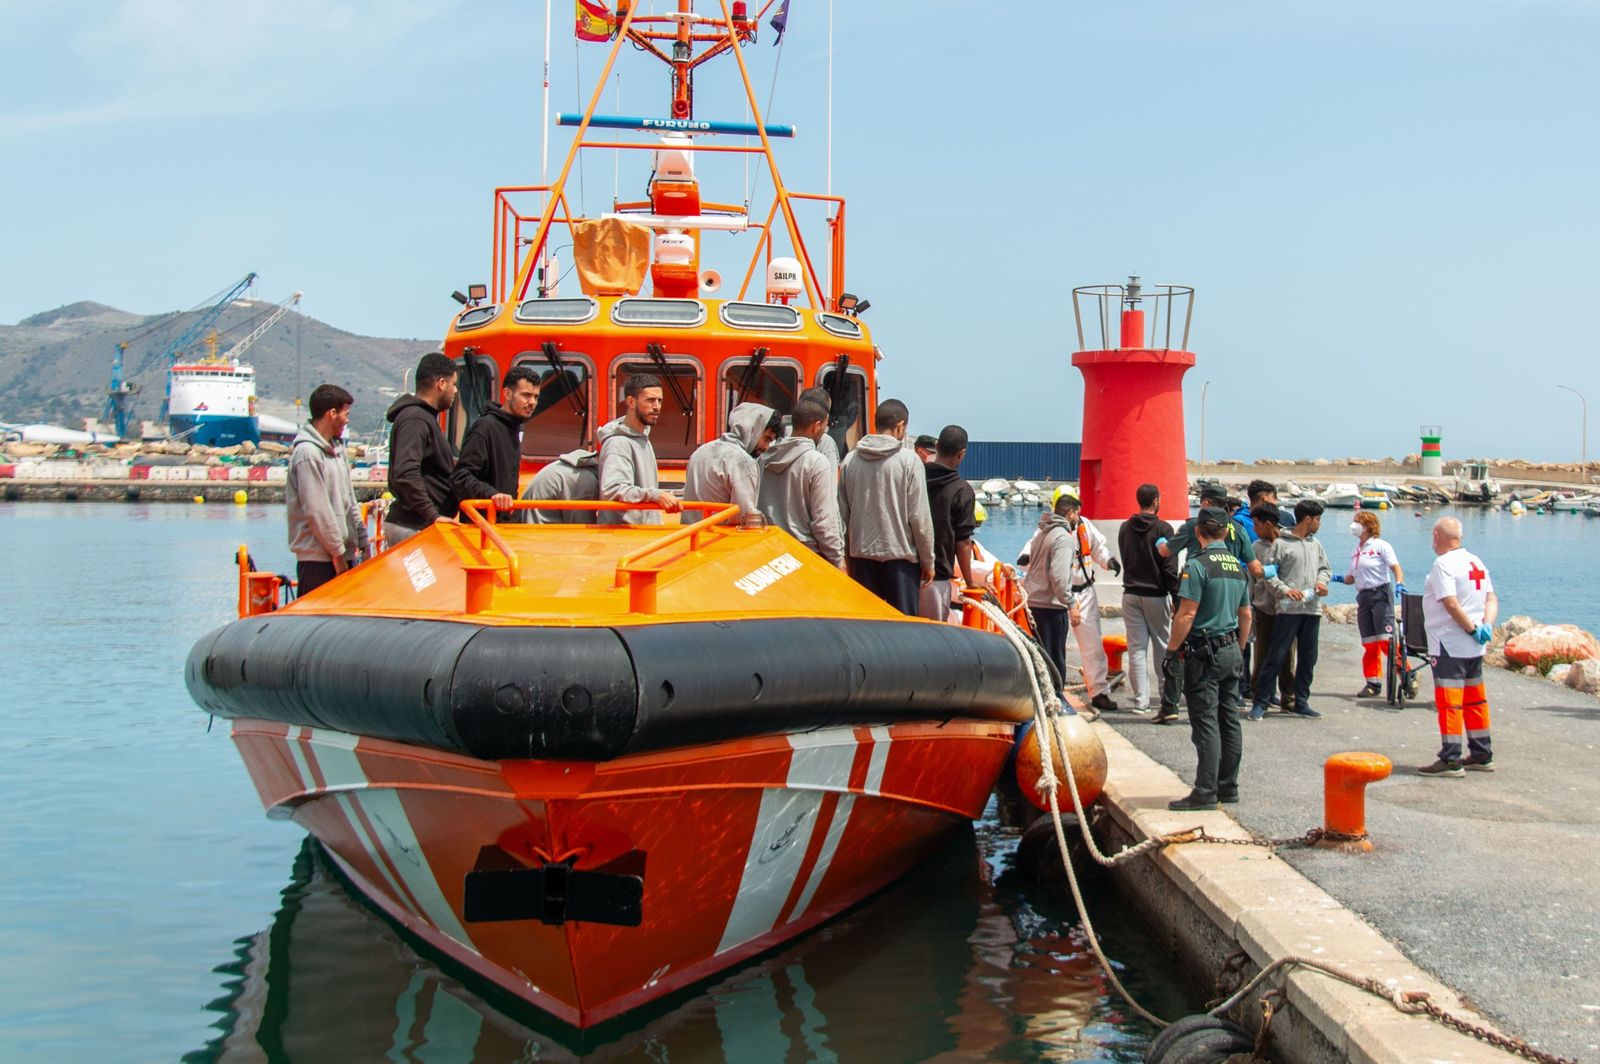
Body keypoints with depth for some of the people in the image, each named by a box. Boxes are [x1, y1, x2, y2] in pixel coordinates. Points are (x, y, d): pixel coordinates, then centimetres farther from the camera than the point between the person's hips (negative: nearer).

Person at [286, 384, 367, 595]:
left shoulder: (336, 449, 16)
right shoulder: (307, 453, -14)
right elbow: (316, 511, -17)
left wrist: (361, 539, 15)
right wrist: (337, 552, -14)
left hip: (343, 553, 9)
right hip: (317, 557, -9)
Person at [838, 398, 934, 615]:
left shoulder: (850, 461, 4)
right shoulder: (908, 460, -8)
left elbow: (843, 514, 7)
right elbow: (919, 517, -8)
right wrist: (928, 561, 1)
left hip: (862, 555, 4)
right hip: (900, 556, -4)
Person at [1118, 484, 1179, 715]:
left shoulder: (1125, 528, 7)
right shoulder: (1163, 529, -10)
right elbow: (1170, 567, -12)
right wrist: (1177, 597, -9)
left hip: (1131, 594, 4)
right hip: (1156, 595, -4)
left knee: (1136, 649, 4)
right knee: (1163, 648, 5)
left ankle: (1140, 700, 2)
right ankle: (1169, 700, 7)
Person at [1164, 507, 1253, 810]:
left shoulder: (1197, 565, -14)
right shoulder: (1237, 566, 10)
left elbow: (1186, 615, -18)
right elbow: (1246, 615, 16)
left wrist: (1172, 649, -8)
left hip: (1204, 652, -8)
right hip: (1230, 649, 8)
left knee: (1205, 723, -6)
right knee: (1228, 720, 12)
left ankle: (1205, 791, -6)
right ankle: (1228, 787, 19)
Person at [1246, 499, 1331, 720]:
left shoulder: (1315, 544, 16)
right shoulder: (1281, 543, -4)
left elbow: (1325, 567, 24)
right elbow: (1267, 572, -6)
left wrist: (1322, 582, 3)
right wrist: (1285, 590, -17)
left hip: (1312, 609, 6)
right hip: (1289, 608, -6)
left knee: (1308, 658, 10)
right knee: (1276, 656, -7)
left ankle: (1301, 702, 19)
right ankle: (1260, 702, -2)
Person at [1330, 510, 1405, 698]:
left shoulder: (1380, 546, -4)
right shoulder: (1356, 551, 16)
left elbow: (1396, 567, -11)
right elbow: (1351, 578, 18)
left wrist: (1399, 583, -29)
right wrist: (1338, 578, 0)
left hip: (1380, 594, -7)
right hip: (1363, 597, 7)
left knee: (1386, 640, -16)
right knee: (1369, 644, 8)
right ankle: (1373, 683, 13)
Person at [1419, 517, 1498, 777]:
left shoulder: (1443, 564, -15)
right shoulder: (1476, 562, 12)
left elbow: (1451, 604, -24)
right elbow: (1491, 599, 10)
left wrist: (1472, 629, -15)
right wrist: (1487, 625, -3)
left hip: (1449, 645, -9)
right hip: (1474, 647, 9)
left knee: (1448, 702, -6)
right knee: (1475, 700, 16)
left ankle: (1450, 760, -7)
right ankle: (1481, 755, 22)